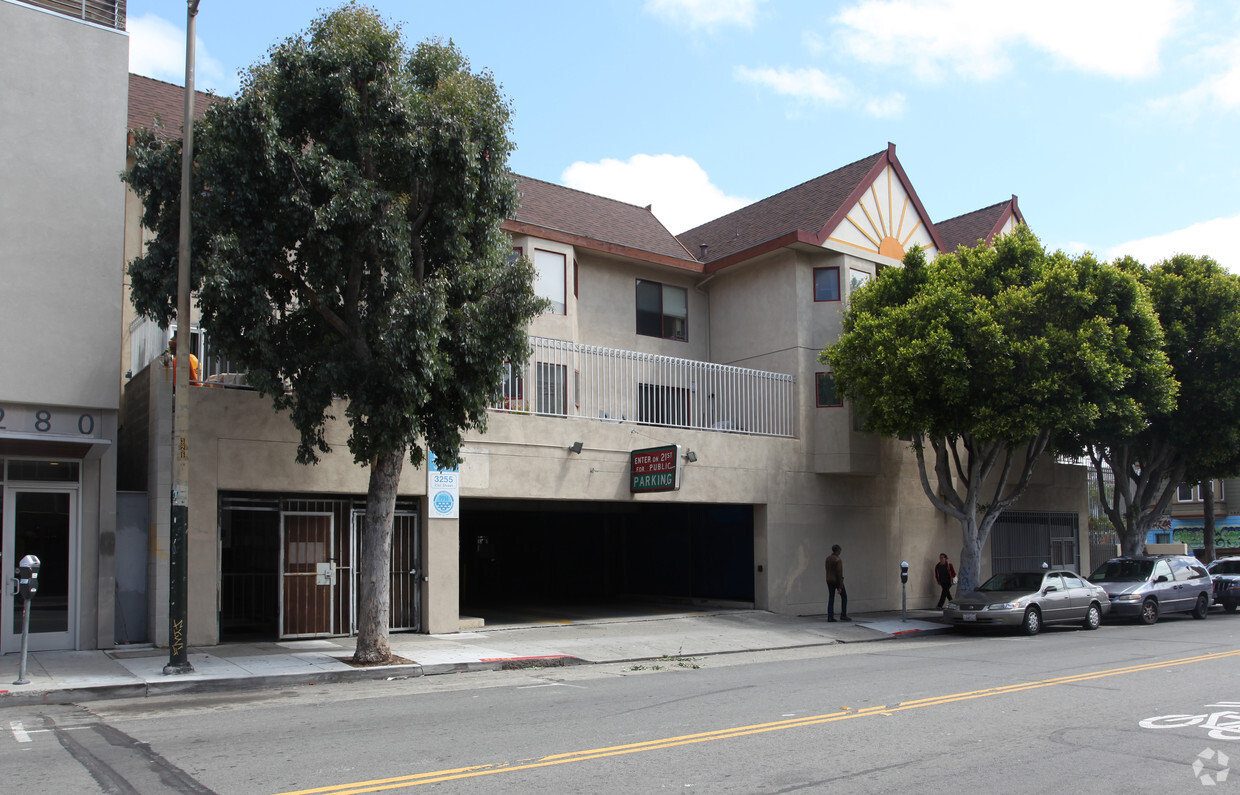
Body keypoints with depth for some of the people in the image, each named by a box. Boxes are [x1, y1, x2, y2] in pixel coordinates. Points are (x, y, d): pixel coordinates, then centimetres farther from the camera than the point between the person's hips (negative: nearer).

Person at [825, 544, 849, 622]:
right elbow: (839, 574, -20)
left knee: (831, 598, 6)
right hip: (837, 580, -7)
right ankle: (843, 615, 4)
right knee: (844, 597, 8)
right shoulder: (838, 560, -19)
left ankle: (830, 616, 1)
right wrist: (840, 587, -18)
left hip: (829, 580, 7)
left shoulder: (828, 558, 5)